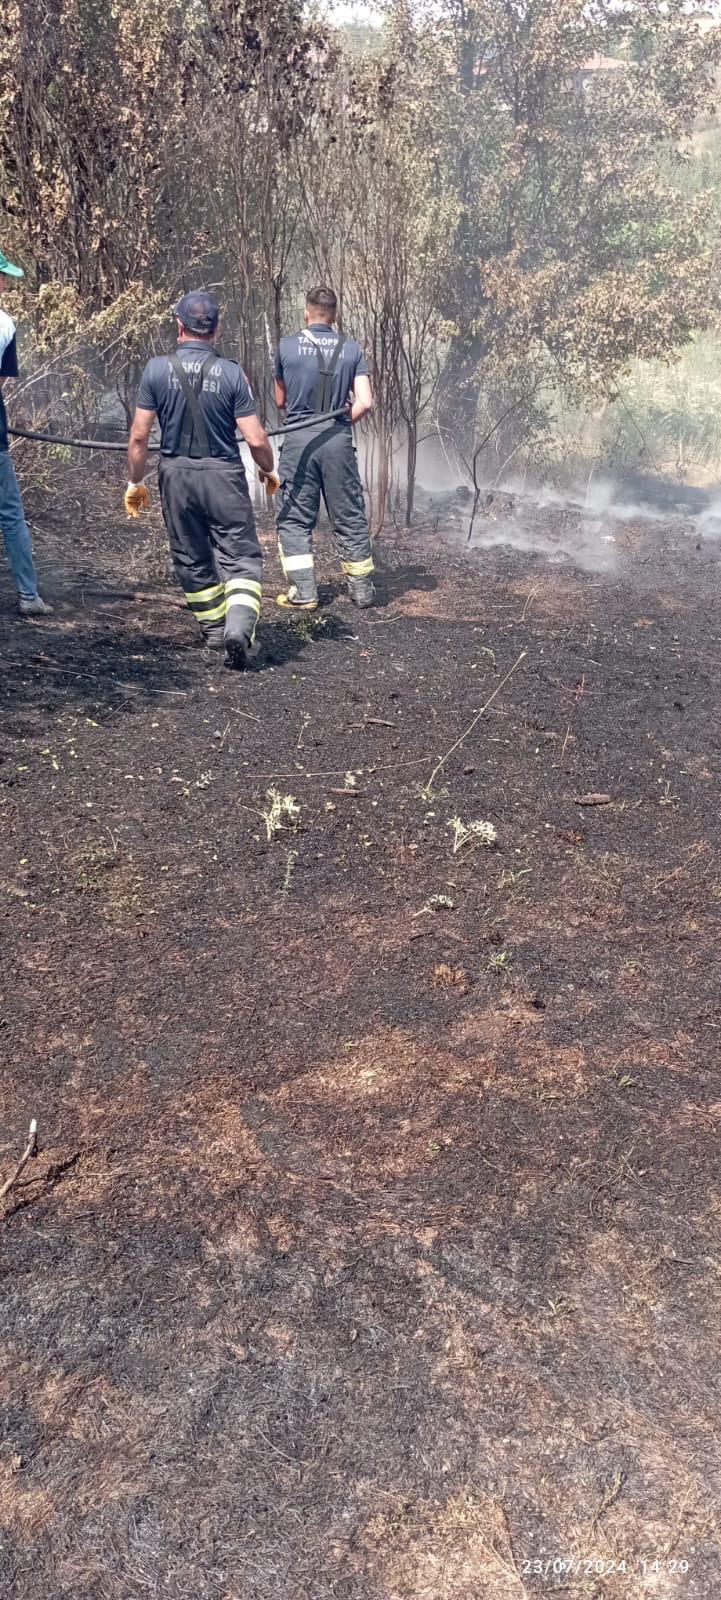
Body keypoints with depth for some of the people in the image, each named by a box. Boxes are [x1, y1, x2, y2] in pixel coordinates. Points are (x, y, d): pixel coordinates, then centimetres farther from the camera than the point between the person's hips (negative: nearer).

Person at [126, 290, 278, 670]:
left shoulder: (157, 369, -3)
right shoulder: (231, 373, -6)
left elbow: (139, 436, -3)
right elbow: (255, 439, -8)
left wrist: (135, 482, 9)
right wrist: (269, 471, 12)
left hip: (176, 475, 2)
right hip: (223, 475, -2)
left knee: (192, 559, 16)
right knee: (242, 556, 2)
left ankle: (214, 630, 26)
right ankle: (238, 626, -19)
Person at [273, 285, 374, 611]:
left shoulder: (287, 346, 2)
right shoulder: (351, 349, 3)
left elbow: (281, 401, 12)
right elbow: (364, 403, -3)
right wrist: (342, 421, 14)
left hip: (299, 440, -1)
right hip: (338, 439, 1)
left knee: (294, 520, 7)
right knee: (350, 517, 11)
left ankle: (303, 593, 3)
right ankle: (362, 588, 17)